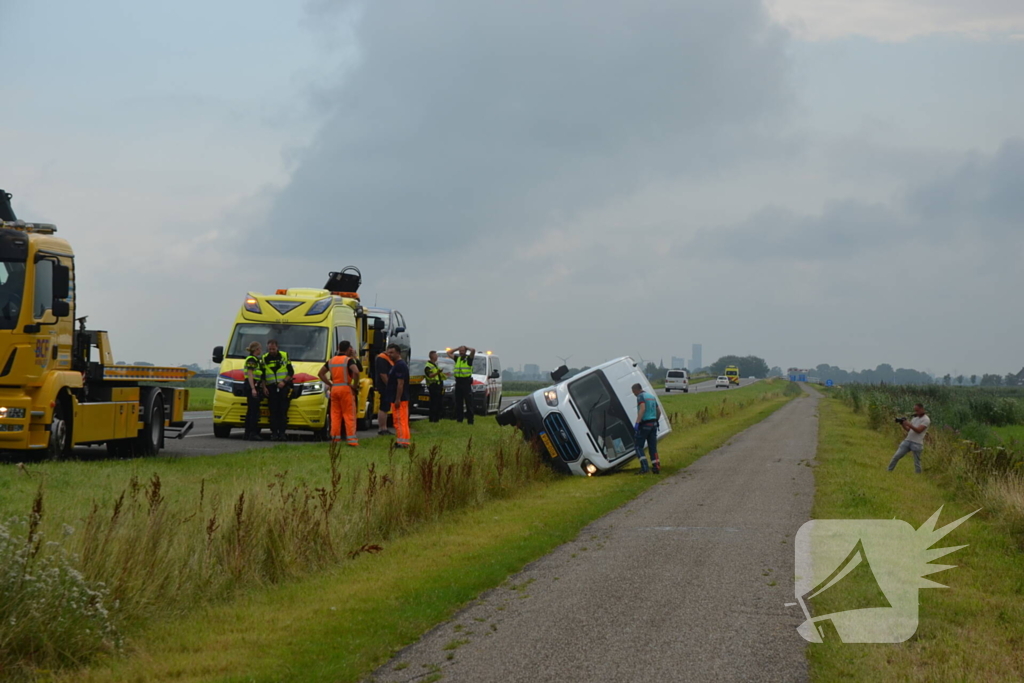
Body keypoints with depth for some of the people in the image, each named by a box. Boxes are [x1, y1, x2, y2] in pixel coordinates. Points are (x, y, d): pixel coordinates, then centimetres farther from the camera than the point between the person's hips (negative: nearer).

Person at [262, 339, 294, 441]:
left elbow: (291, 372, 5)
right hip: (271, 388, 1)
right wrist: (264, 387, 0)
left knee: (283, 411, -6)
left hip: (284, 387, -1)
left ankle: (282, 432, -5)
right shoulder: (264, 358, 8)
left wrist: (284, 381, -9)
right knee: (273, 412, -3)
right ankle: (274, 432, -3)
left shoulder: (284, 356, 5)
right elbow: (262, 375, 12)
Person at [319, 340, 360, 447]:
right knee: (349, 414, -3)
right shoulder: (349, 360, -6)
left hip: (334, 389, 5)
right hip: (345, 388, -5)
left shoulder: (331, 360, 13)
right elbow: (356, 372, -23)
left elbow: (321, 373, 17)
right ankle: (351, 439, -7)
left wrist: (330, 384, 13)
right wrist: (354, 385, -10)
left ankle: (335, 438, 10)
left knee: (335, 414, 11)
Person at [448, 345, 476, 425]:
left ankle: (470, 420, -5)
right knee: (458, 402, 7)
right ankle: (459, 419, 11)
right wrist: (457, 348, 17)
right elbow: (449, 353, 25)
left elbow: (473, 350, -16)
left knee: (468, 402, -5)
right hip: (458, 382, 6)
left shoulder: (468, 359, 0)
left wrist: (466, 347, 2)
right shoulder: (457, 358, 16)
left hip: (466, 382, -6)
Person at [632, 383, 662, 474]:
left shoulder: (640, 397, -8)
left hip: (644, 424, -7)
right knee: (653, 447, 10)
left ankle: (644, 466, -11)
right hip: (653, 424, 7)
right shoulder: (651, 396, 17)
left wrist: (637, 423, -27)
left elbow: (642, 409, -24)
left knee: (639, 446, 1)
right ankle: (656, 467, 3)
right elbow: (659, 412, 20)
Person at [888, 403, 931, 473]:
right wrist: (902, 424, -2)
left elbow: (919, 430, -17)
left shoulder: (926, 419, -6)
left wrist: (909, 424, -27)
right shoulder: (915, 418, 16)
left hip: (917, 444, -6)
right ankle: (888, 471, 9)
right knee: (896, 456, 1)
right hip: (907, 441, 6)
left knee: (917, 462, 1)